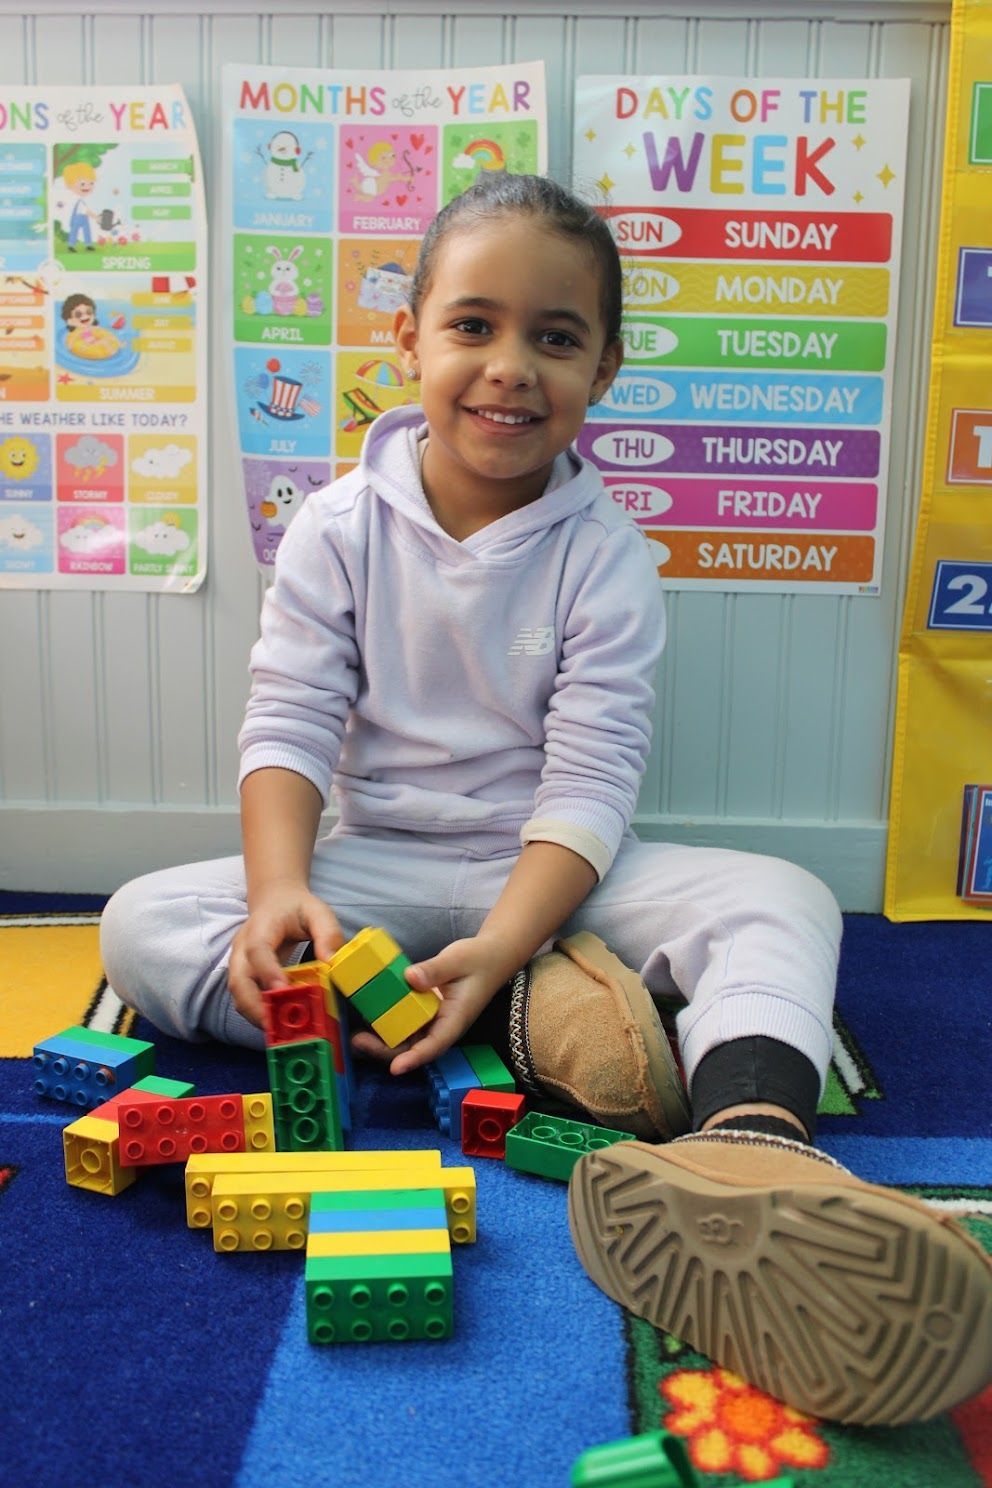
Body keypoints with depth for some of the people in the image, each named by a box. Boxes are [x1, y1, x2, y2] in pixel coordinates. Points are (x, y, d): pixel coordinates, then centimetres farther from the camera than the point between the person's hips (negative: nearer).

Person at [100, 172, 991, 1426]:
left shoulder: (606, 558, -7)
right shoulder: (339, 530, -2)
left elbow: (590, 781, -13)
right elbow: (287, 725, -7)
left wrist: (499, 946, -29)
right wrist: (282, 892, -26)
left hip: (550, 872, -1)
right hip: (377, 865, 1)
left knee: (782, 903, -25)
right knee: (141, 926, -23)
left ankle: (751, 1144, -59)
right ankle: (535, 1015, -29)